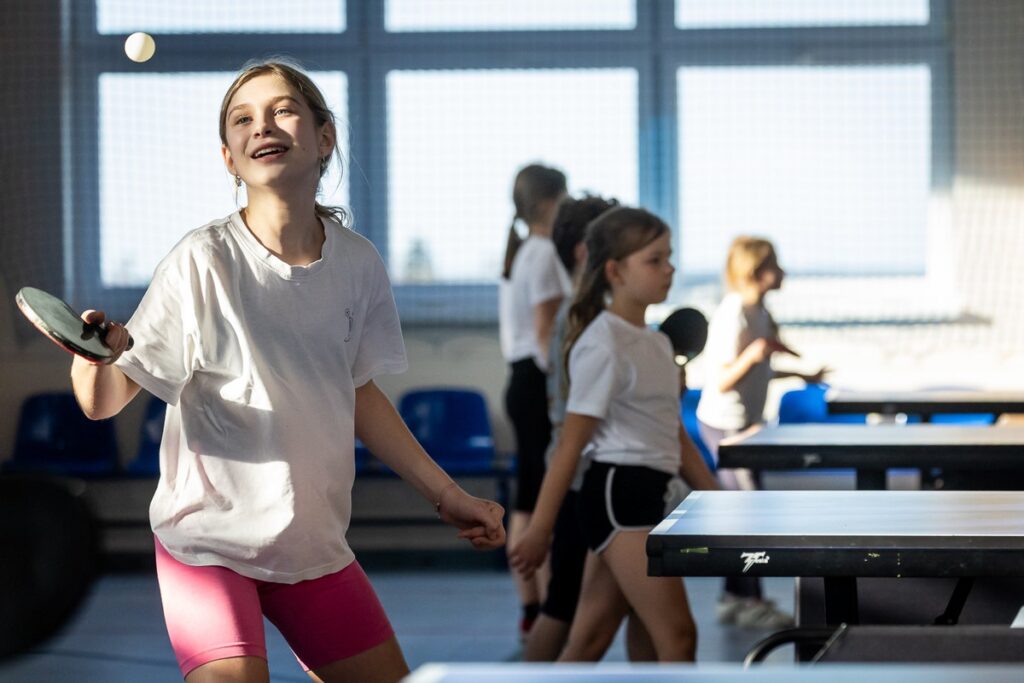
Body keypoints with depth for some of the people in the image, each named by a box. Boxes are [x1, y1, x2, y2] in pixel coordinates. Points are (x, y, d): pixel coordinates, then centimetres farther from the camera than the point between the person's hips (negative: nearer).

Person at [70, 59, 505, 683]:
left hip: (315, 542, 5)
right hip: (208, 538, -5)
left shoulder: (358, 263, 1)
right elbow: (104, 401, -14)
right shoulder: (203, 262, -13)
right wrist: (97, 355, -36)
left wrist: (446, 495, 18)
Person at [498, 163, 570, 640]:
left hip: (520, 381, 10)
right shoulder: (545, 255, -13)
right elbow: (545, 333, -18)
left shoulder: (518, 254, 16)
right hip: (540, 385, -10)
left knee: (527, 501, 10)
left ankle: (530, 611, 15)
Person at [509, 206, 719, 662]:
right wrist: (540, 529, -14)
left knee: (589, 643, 9)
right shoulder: (603, 346, -11)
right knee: (677, 636, -9)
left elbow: (675, 437, 21)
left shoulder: (657, 344, 16)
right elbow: (570, 444, -13)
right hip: (617, 491, -9)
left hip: (646, 495, 9)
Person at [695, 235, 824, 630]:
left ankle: (734, 598, 19)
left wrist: (801, 374, 15)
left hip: (744, 423, 10)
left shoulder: (758, 312, 7)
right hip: (724, 424, -10)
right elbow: (722, 381, -23)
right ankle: (746, 601, -1)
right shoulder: (732, 316, -21)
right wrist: (752, 355, -38)